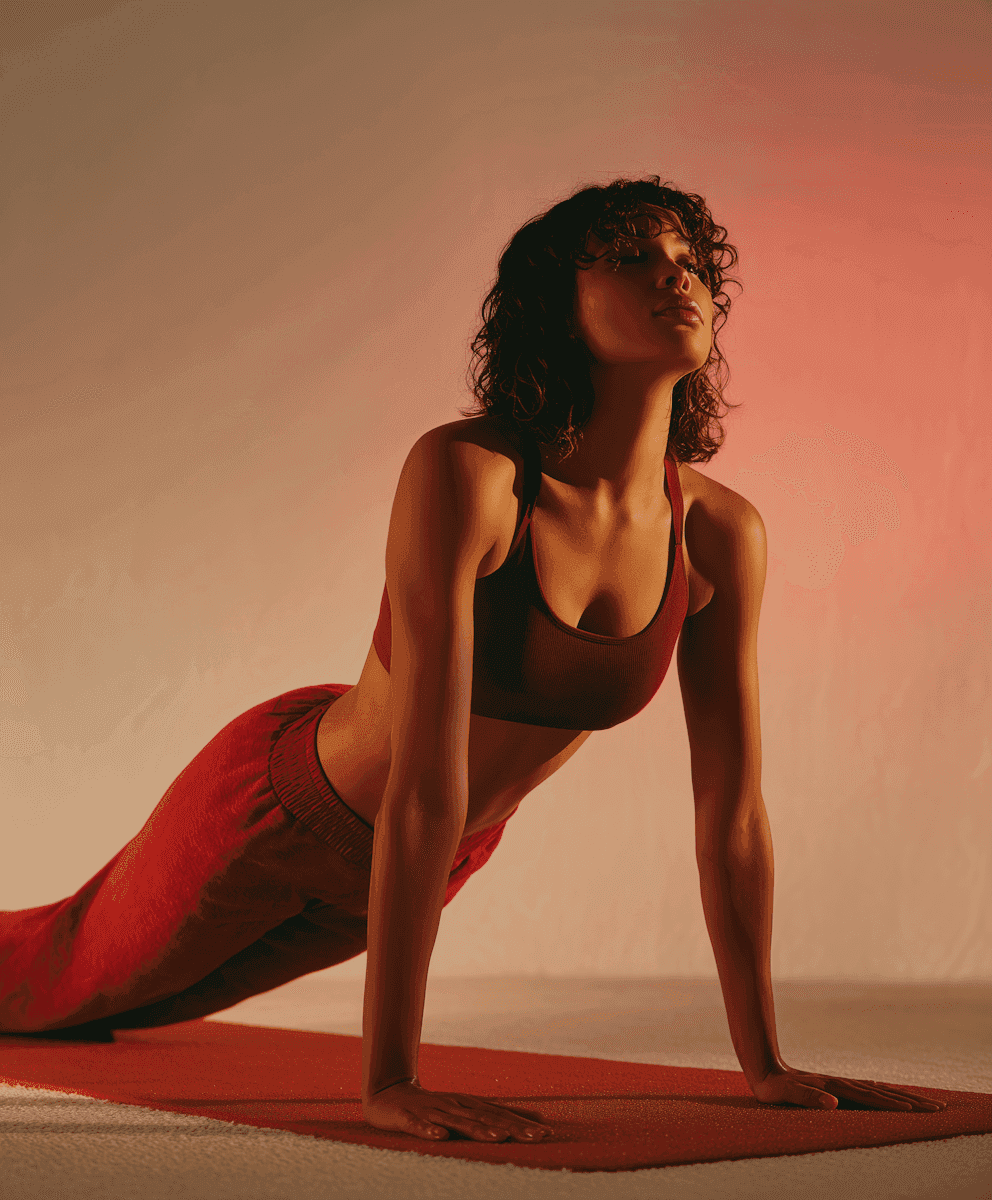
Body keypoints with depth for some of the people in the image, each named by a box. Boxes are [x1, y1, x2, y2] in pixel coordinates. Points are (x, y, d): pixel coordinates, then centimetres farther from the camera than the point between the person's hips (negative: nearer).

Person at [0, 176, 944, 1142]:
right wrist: (387, 1082, -41)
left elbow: (731, 806, -12)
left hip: (436, 858, 6)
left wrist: (766, 1067, -9)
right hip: (279, 802, -5)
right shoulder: (463, 472, -37)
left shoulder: (722, 536, -20)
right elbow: (425, 782, -41)